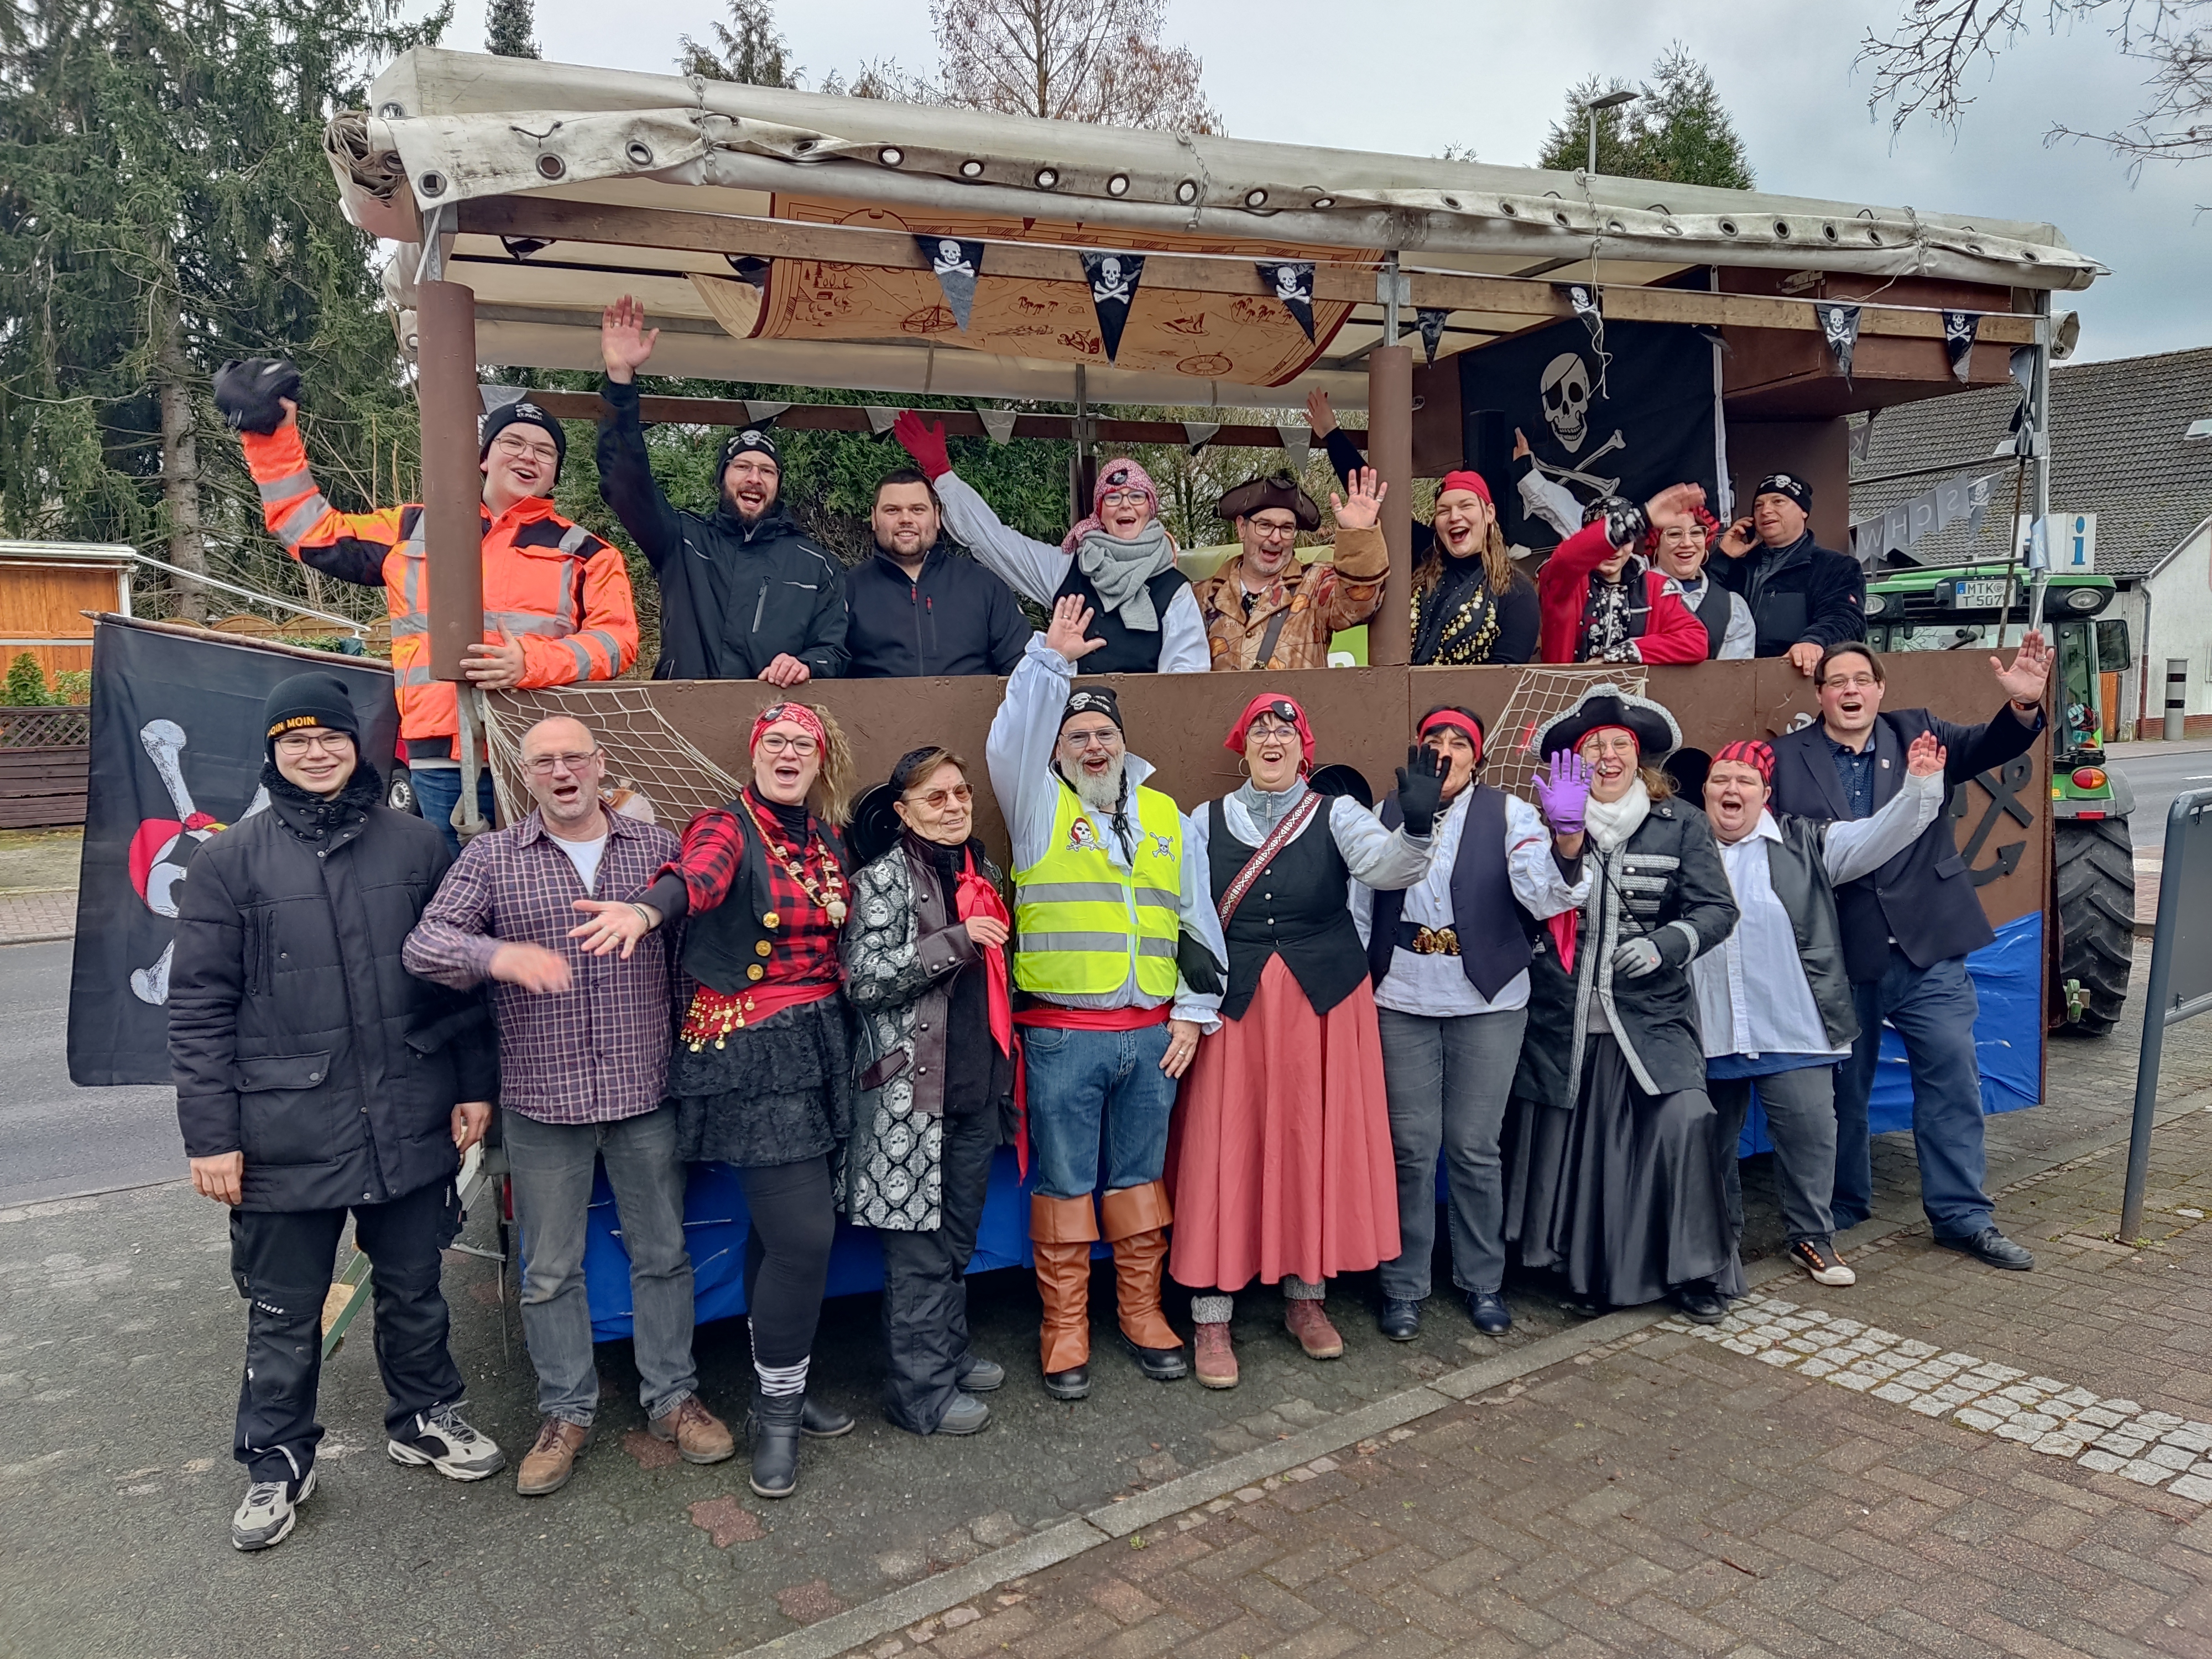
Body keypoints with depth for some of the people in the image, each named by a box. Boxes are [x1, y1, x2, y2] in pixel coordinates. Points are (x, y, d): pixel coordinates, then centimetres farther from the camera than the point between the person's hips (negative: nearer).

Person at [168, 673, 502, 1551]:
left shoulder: (415, 844, 2)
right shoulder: (231, 861, -4)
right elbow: (198, 1007, -4)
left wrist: (474, 1085, 4)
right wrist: (210, 1135, -7)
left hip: (411, 1124, 2)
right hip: (286, 1134, -2)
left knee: (414, 1289, 18)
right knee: (284, 1313, 13)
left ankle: (424, 1419, 38)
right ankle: (276, 1464, 32)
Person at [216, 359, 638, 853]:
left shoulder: (584, 552, 12)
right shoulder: (415, 530, 19)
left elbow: (616, 638, -1)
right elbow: (313, 532, 25)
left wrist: (532, 663, -17)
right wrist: (272, 437, 20)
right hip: (439, 764, 2)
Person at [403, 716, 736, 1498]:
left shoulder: (656, 846, 4)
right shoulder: (491, 857, 0)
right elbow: (426, 943, -10)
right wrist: (499, 955, -29)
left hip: (644, 1090, 1)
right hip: (541, 1097, 0)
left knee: (662, 1252, 11)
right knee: (549, 1270, 11)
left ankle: (672, 1397, 28)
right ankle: (566, 1413, 27)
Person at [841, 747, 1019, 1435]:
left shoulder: (983, 874, 14)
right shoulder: (883, 877, -8)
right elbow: (863, 979, -17)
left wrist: (1005, 1073, 23)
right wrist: (955, 942, -22)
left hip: (977, 1086, 7)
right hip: (911, 1089, -7)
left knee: (958, 1236, 17)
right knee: (920, 1244, -1)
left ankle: (951, 1353, 32)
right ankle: (922, 1390, 11)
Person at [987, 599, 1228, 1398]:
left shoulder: (1164, 815, 13)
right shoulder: (1038, 805, 3)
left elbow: (1196, 918, 14)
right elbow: (1010, 741, -17)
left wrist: (1195, 1011, 9)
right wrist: (1050, 661, -23)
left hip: (1153, 1034, 3)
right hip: (1062, 1037, -3)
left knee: (1141, 1176, 13)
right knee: (1063, 1182, 4)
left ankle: (1142, 1311, 27)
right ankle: (1065, 1327, 17)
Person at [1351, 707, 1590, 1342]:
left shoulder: (1508, 813, 0)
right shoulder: (1385, 815, 5)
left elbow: (1543, 895, -15)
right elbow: (1357, 910, 11)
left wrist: (1566, 844, -33)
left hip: (1488, 1004, -1)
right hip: (1402, 1003, 1)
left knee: (1475, 1147, 6)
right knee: (1411, 1147, 4)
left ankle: (1482, 1281, 23)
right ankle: (1404, 1285, 18)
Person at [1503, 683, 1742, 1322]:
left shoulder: (1679, 823, 5)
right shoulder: (1549, 823, 5)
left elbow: (1716, 908, 2)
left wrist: (1662, 946, -16)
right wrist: (1565, 834, -24)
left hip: (1650, 1015, -1)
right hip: (1564, 1018, 1)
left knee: (1685, 1120, -15)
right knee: (1570, 1140, 5)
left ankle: (1697, 1272, 4)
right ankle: (1587, 1273, 24)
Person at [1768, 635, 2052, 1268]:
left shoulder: (1917, 735, 5)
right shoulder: (1788, 759, -1)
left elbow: (1988, 747, -11)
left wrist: (2023, 705, -30)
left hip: (1929, 949, 1)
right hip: (1840, 956, -1)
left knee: (1953, 1079, 6)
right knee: (1843, 1086, 13)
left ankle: (1962, 1215, 19)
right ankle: (1844, 1206, 31)